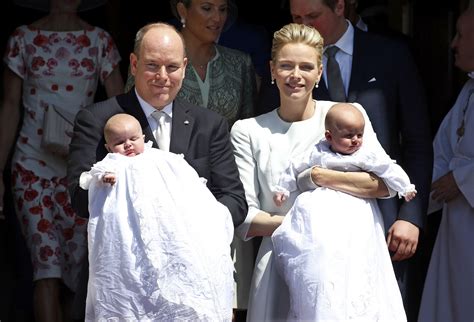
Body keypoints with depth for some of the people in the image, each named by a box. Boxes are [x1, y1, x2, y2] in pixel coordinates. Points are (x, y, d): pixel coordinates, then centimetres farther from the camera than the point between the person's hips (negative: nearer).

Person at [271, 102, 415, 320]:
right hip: (322, 212, 1)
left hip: (357, 212, 0)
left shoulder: (367, 155, -3)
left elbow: (388, 169, -1)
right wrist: (282, 189, 19)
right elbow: (295, 168, 13)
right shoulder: (317, 154, 1)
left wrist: (406, 188, 0)